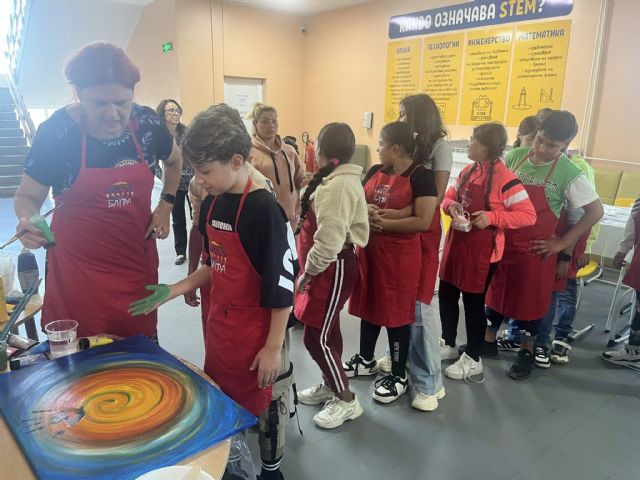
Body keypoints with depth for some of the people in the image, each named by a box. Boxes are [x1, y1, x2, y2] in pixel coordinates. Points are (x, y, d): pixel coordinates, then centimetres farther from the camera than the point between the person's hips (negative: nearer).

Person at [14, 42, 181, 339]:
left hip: (137, 261, 2)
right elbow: (27, 195, -2)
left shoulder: (147, 122, -7)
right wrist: (28, 221, -23)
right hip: (77, 266, -2)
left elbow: (174, 161, 14)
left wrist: (166, 205, 3)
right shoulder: (56, 132, -14)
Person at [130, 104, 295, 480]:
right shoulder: (211, 205, 2)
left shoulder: (264, 210, -22)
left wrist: (274, 346, -17)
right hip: (219, 325, 7)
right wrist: (173, 291, 4)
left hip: (258, 331, -7)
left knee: (263, 401, 12)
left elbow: (282, 284, -20)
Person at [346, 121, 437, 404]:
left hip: (400, 256, -7)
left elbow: (423, 222, -20)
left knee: (396, 313, 3)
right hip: (368, 250, 7)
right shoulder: (375, 171, 8)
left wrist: (382, 222, -18)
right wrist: (365, 210, -12)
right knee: (368, 306, 18)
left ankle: (399, 376, 21)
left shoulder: (421, 176, -13)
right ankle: (366, 360, 38)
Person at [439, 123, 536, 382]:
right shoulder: (467, 171, 6)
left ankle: (472, 359, 21)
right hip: (456, 242, 8)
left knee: (474, 302, 4)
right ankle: (448, 344, 36)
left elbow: (528, 215, -17)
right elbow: (449, 196, 16)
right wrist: (451, 206, -8)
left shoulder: (506, 179, -17)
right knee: (446, 294, 16)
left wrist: (492, 217, -26)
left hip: (482, 250, -8)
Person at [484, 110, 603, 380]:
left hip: (535, 250, -3)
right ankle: (488, 341, 34)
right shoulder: (515, 157, -3)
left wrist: (563, 243, -10)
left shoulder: (569, 174, -13)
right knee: (496, 291, 15)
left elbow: (595, 211, -8)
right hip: (502, 242, 3)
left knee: (529, 300, 8)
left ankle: (526, 353, 29)